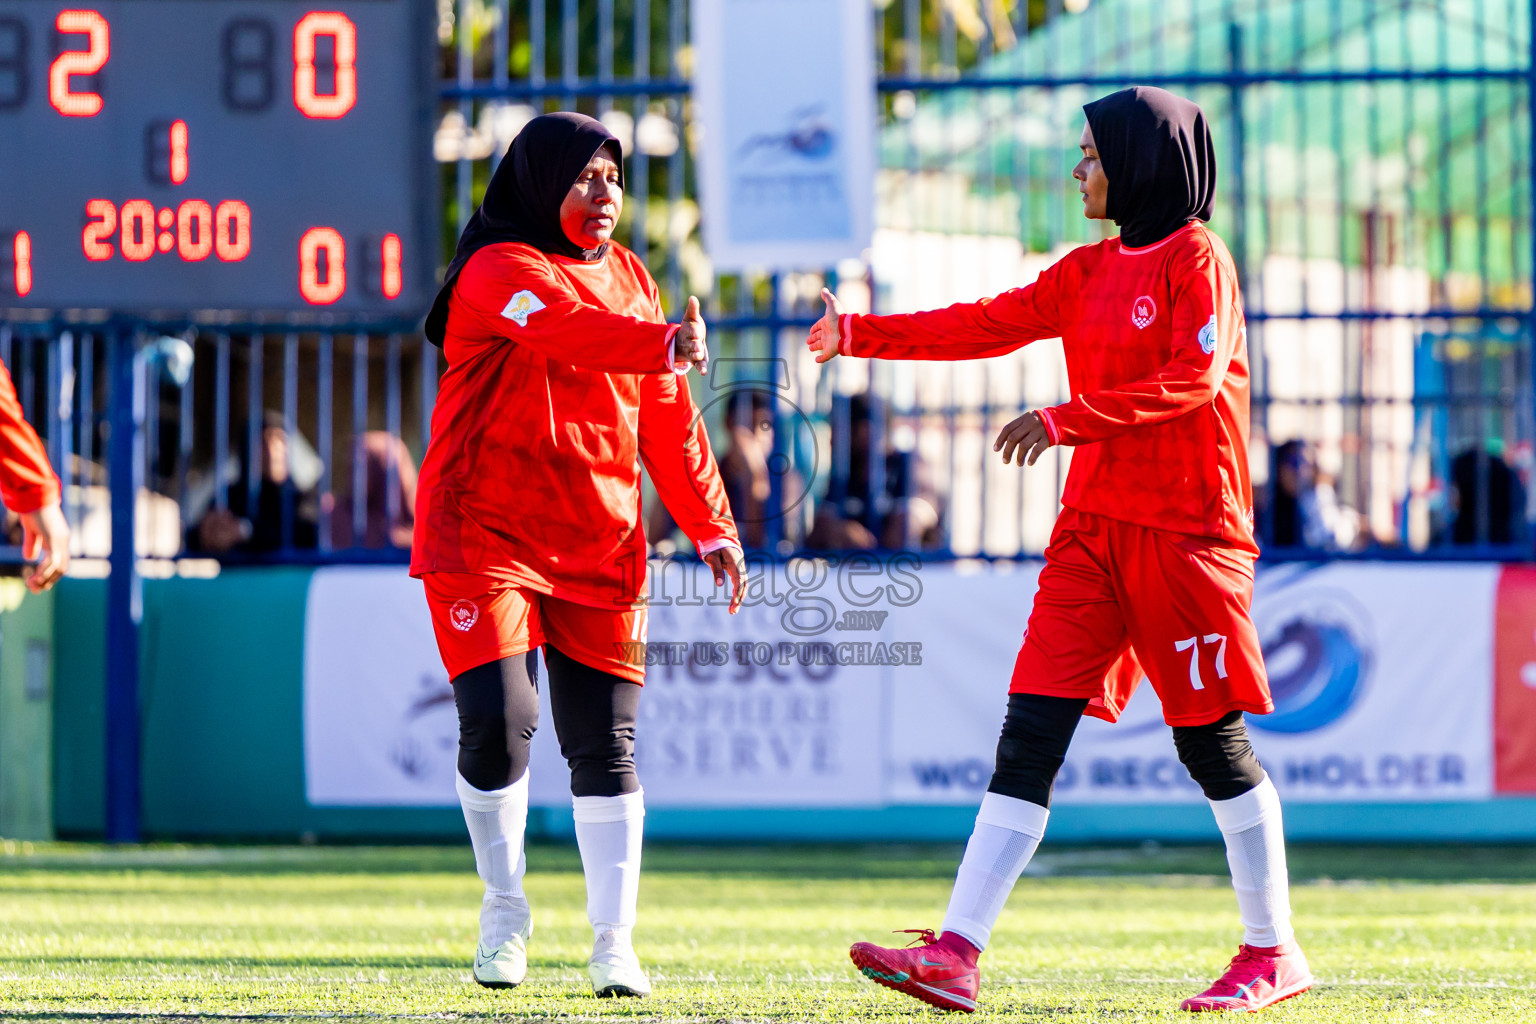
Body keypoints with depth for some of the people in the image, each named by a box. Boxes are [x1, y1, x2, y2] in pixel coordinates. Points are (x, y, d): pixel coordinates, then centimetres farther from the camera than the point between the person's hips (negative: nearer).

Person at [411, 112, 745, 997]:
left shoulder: (627, 275, 14)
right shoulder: (501, 274, -8)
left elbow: (665, 412, 17)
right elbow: (572, 329, -30)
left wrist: (709, 523, 11)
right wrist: (665, 346, -47)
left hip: (599, 543, 5)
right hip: (484, 532, -5)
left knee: (606, 743, -1)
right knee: (499, 720, -15)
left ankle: (615, 941, 2)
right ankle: (506, 915, 6)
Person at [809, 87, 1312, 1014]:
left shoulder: (1197, 257, -6)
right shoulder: (1088, 273, 16)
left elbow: (1195, 377, -17)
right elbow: (985, 326, 16)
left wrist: (1067, 420, -21)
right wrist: (859, 335, 11)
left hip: (1185, 529, -7)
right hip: (1094, 525, 7)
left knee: (1212, 740, -1)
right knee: (1031, 732, -3)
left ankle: (1273, 954, 12)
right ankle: (958, 953, -9)